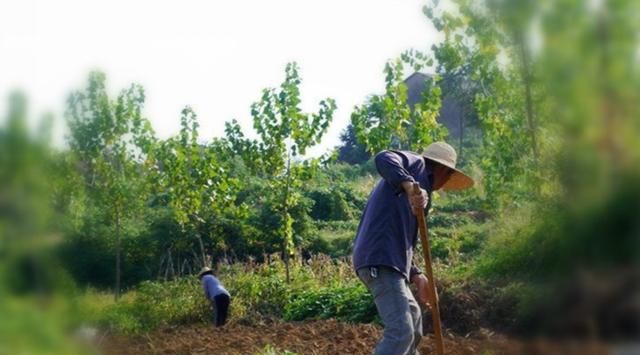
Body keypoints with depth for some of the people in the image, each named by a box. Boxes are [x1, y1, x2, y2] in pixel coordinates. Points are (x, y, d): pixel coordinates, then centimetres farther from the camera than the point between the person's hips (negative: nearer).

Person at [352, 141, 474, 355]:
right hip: (381, 260, -10)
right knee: (401, 331, -16)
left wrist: (416, 275, 18)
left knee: (412, 317, 27)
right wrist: (409, 185, -33)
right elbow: (384, 159, -19)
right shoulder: (417, 165, 5)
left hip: (383, 259, 10)